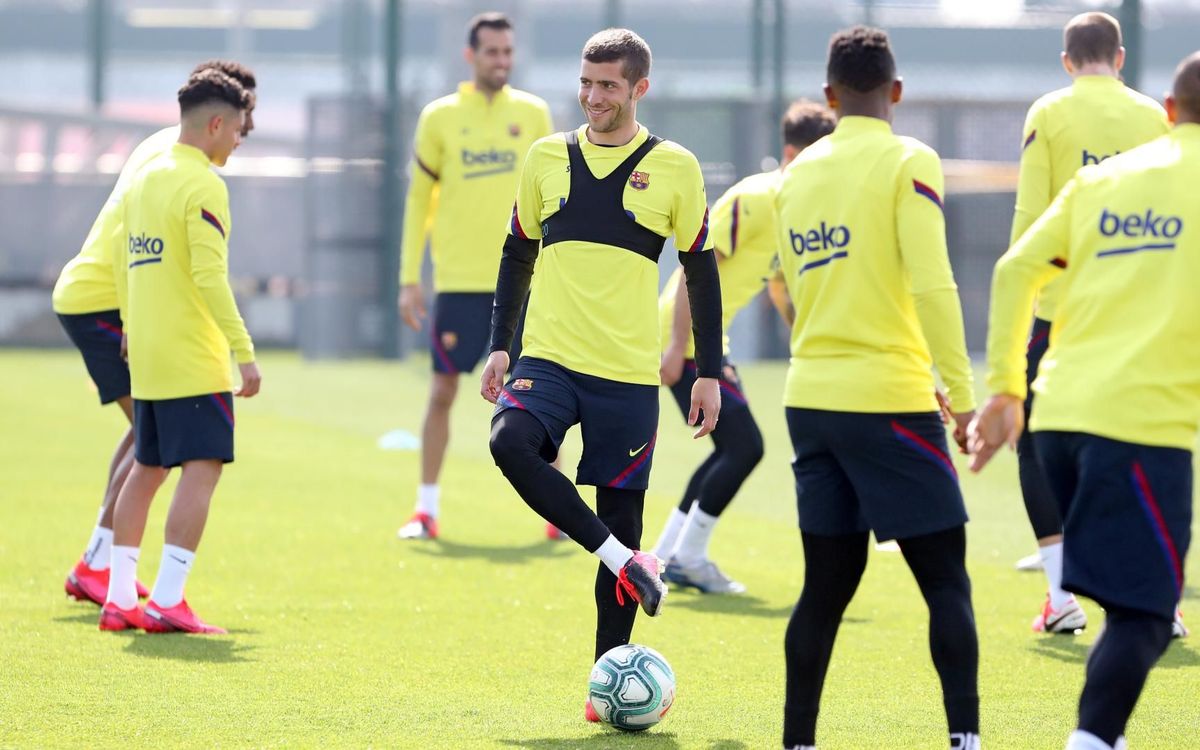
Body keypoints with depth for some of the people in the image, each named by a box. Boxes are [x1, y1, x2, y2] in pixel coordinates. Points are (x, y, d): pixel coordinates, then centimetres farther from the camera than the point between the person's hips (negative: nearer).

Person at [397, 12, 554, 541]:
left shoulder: (533, 114, 5)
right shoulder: (440, 117, 2)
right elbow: (418, 200, 6)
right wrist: (409, 278, 1)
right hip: (459, 280, -1)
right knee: (443, 390, 0)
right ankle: (426, 509, 8)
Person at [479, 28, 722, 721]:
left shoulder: (675, 169, 1)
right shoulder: (547, 158, 8)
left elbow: (702, 274, 6)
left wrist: (709, 374, 2)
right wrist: (500, 345, 11)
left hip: (629, 372, -2)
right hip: (549, 358, 2)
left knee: (622, 510, 0)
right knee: (512, 443, -28)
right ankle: (626, 562, -18)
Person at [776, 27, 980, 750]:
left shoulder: (799, 174, 11)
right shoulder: (909, 162, -7)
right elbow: (932, 284, -15)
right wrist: (963, 392, -13)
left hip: (810, 399, 6)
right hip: (889, 400, -6)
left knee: (829, 582, 10)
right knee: (946, 578, -1)